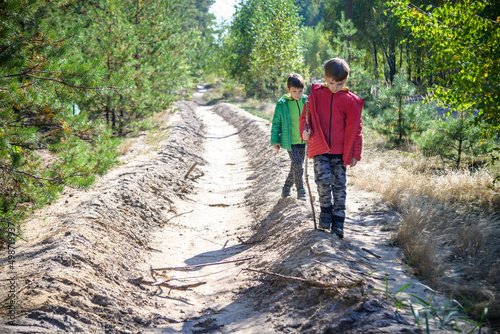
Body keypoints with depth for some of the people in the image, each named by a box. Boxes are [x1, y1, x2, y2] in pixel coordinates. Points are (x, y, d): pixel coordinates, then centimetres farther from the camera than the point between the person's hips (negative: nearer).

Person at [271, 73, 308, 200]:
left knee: (296, 166, 13)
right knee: (297, 164, -15)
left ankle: (287, 187, 32)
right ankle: (300, 190, -1)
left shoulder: (307, 102, 0)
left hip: (303, 141, 4)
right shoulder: (282, 104, -8)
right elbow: (276, 123, 0)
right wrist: (275, 141, -3)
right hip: (289, 142, -4)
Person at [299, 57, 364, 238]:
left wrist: (355, 154, 2)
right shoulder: (316, 95, 1)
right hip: (319, 149, 0)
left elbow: (355, 129, 3)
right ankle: (325, 213, 9)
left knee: (339, 185, 4)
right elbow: (305, 116, 12)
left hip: (339, 151, 0)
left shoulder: (350, 101, -1)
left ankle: (338, 221, 12)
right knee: (323, 179, -14)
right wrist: (304, 130, -8)